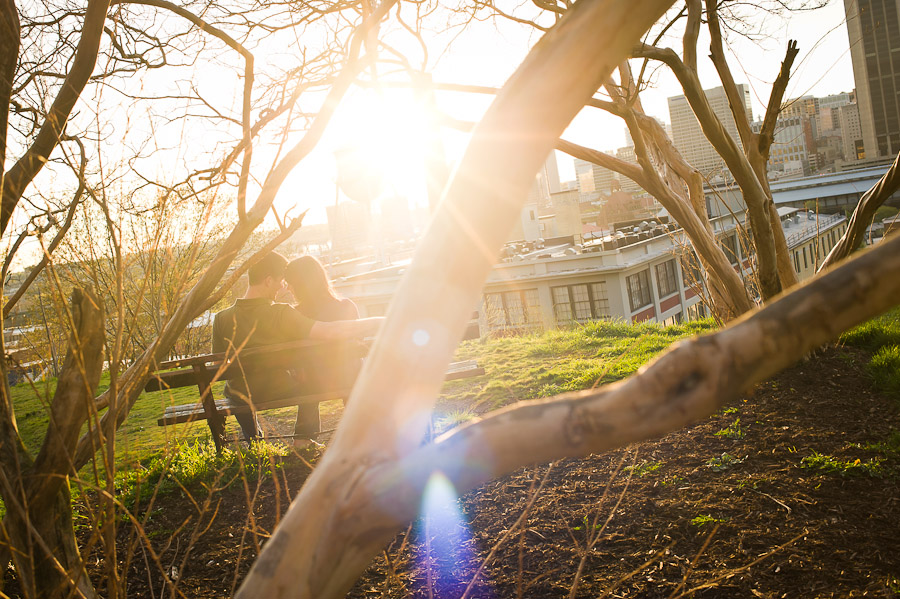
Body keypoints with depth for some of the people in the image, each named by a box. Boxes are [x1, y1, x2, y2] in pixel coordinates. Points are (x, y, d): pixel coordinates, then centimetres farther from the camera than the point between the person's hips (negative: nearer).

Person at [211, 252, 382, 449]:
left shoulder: (222, 319, -17)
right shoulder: (281, 314, -28)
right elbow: (331, 332, -34)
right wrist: (383, 322, -28)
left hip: (242, 398, 3)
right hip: (280, 392, -3)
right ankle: (303, 439, 31)